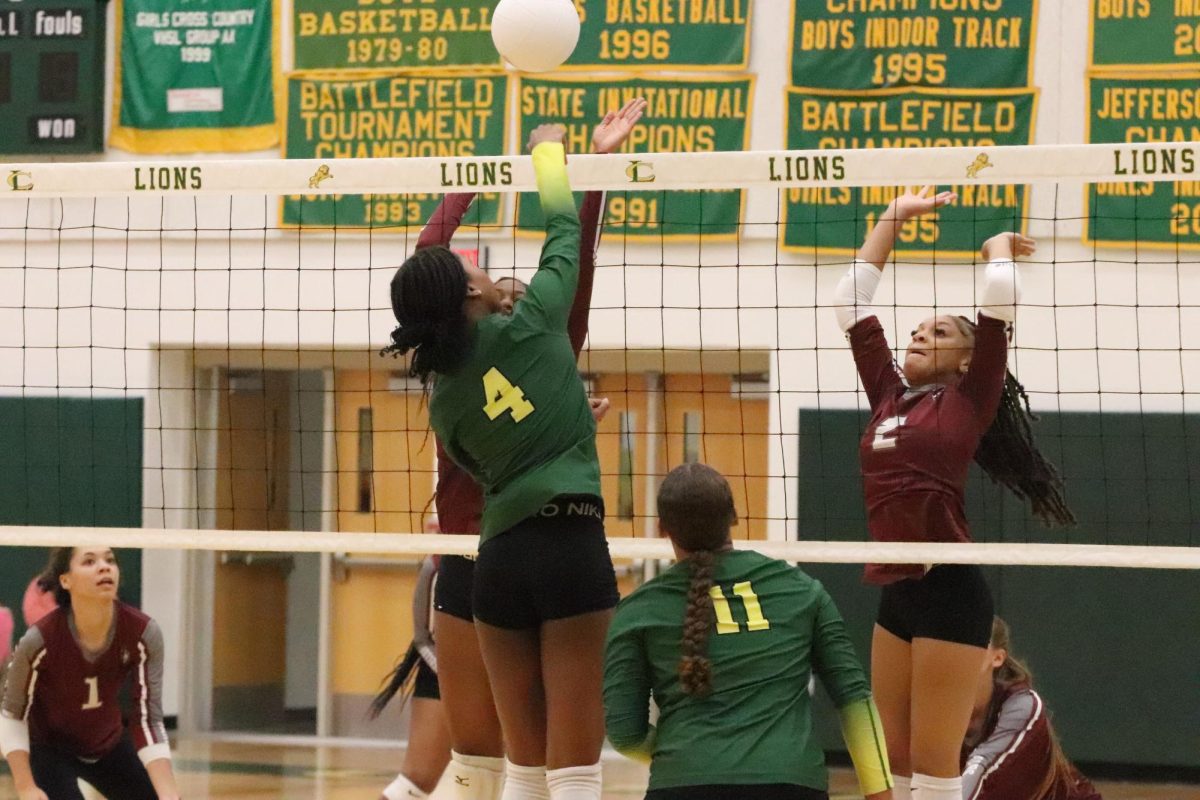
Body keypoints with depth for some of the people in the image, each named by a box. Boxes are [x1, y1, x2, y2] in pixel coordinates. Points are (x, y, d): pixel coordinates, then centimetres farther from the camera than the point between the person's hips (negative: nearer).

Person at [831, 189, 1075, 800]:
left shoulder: (967, 402, -1)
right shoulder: (889, 395, 14)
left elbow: (1000, 302, -9)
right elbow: (850, 300, 18)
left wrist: (998, 248, 10)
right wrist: (894, 217, 20)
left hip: (949, 591, -7)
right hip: (896, 593, 7)